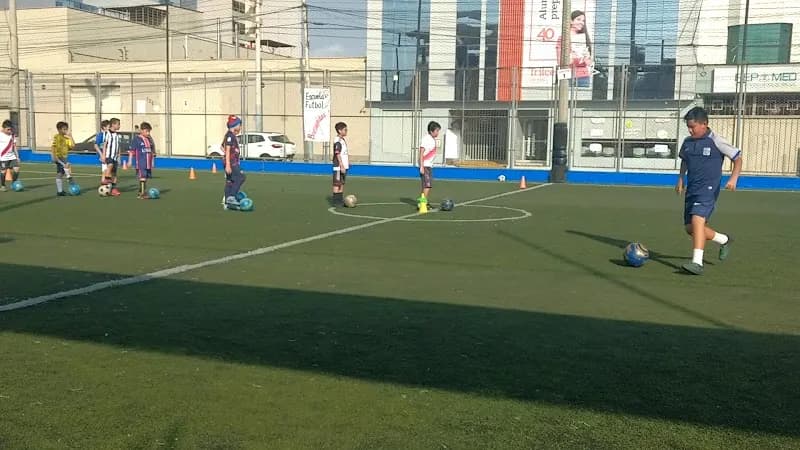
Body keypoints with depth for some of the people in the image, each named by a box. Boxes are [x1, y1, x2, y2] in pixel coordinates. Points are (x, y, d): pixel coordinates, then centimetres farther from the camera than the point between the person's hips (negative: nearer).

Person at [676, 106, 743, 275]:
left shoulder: (716, 141, -9)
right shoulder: (687, 142, 8)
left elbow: (737, 158, -3)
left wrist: (734, 178, -16)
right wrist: (681, 179, 17)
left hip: (708, 189, -7)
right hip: (691, 190, 7)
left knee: (697, 220, -25)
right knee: (690, 228, 9)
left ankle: (697, 263, -27)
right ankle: (724, 240, 33)